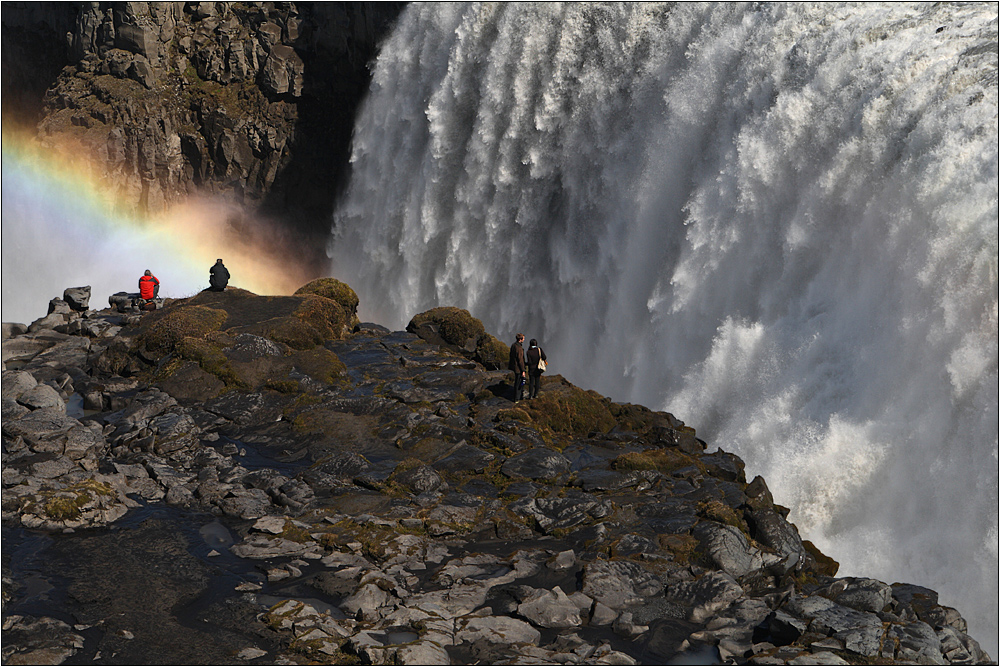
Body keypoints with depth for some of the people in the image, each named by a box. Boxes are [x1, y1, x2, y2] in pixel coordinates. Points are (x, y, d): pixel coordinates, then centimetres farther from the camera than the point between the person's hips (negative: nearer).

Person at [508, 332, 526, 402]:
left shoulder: (513, 345, 2)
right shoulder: (519, 348, -27)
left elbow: (511, 356, 13)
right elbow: (520, 360, -24)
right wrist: (523, 371, -17)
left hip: (514, 366, 9)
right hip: (518, 368, -9)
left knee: (522, 381, 23)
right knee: (518, 383, 4)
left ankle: (521, 395, 34)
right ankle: (516, 398, 15)